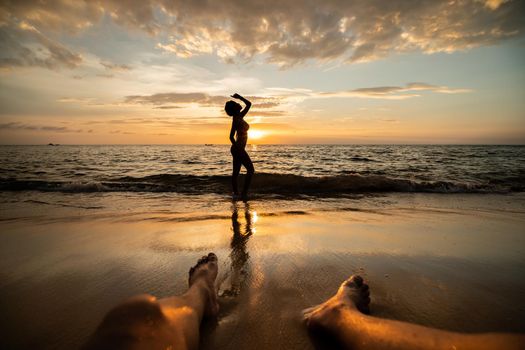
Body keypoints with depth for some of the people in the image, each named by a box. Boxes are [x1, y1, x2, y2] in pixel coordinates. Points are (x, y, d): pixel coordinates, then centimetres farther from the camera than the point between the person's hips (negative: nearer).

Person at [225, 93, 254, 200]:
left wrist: (239, 97, 13)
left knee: (236, 172, 10)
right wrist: (237, 147, -12)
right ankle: (244, 193, -10)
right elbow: (231, 136, -18)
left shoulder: (239, 117, 11)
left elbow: (249, 104, 19)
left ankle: (235, 192, 16)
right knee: (250, 170, -7)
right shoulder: (236, 119, -13)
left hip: (238, 149, 9)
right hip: (239, 149, -9)